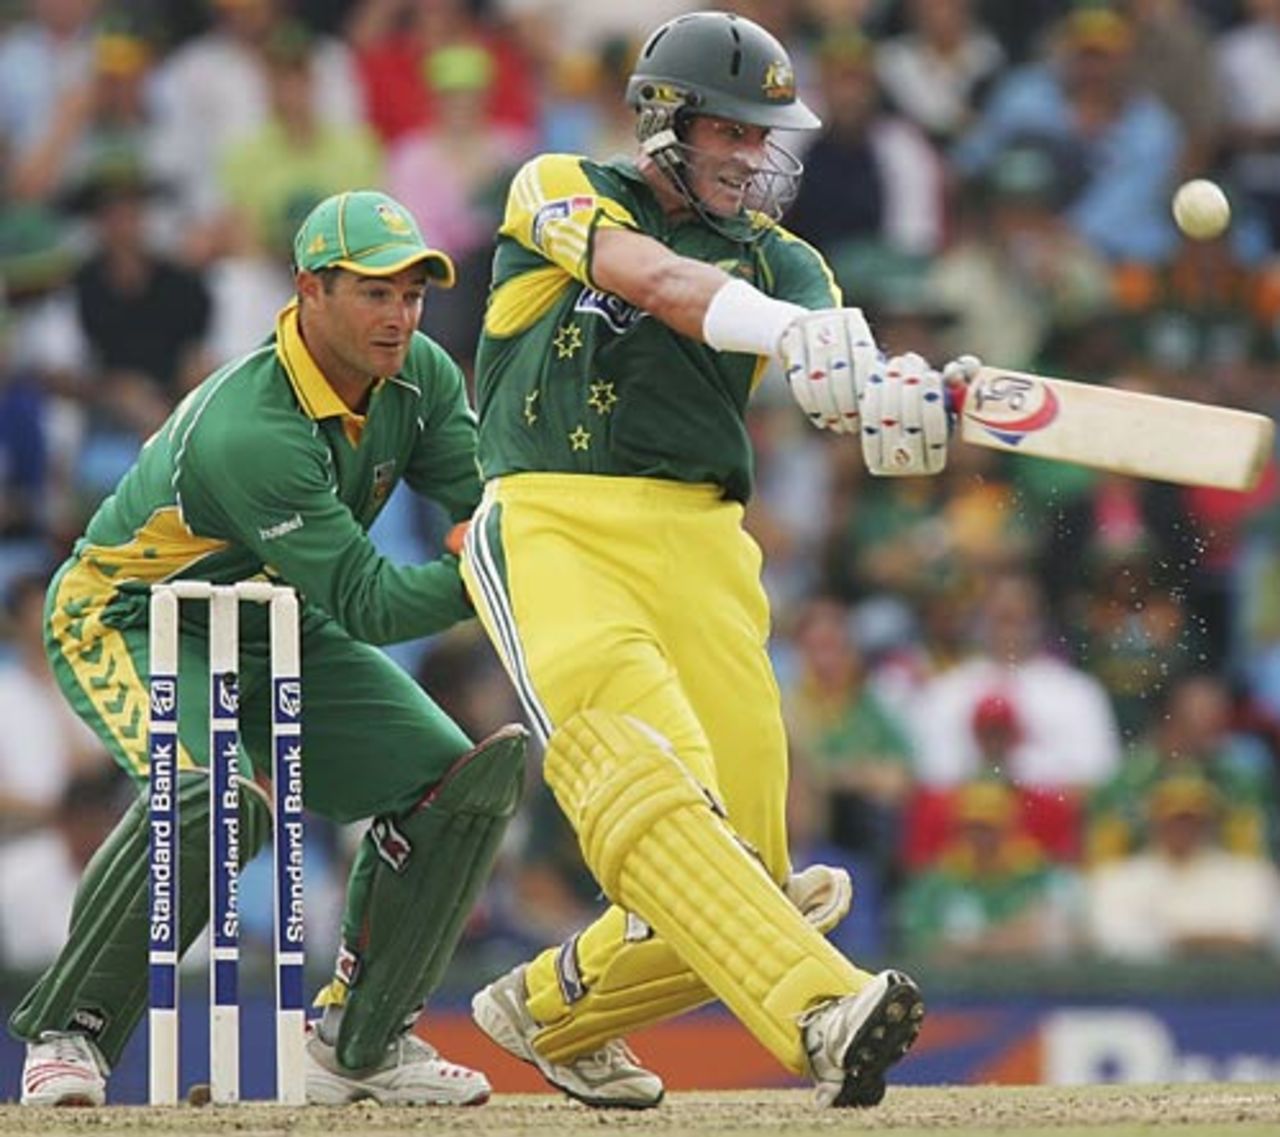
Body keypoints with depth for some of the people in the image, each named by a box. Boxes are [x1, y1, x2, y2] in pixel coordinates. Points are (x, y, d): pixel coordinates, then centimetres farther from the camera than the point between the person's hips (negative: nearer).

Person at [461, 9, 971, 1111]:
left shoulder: (781, 261, 17)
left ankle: (552, 1008, 23)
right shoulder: (560, 192, 8)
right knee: (649, 783, -29)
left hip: (700, 545, 5)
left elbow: (834, 377, -5)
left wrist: (894, 402, -31)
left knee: (741, 874, -4)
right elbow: (655, 279, -15)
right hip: (552, 528, -4)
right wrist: (785, 329, -34)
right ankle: (824, 1012, -47)